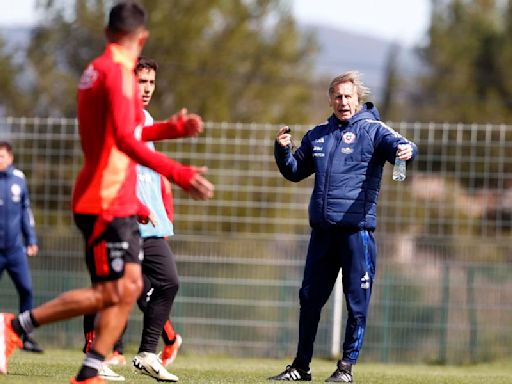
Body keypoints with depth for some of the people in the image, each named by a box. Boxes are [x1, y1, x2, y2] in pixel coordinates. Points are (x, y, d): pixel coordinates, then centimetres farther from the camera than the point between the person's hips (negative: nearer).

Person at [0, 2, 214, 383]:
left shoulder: (96, 70, 16)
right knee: (109, 292, -11)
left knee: (130, 286, 5)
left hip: (120, 203, 10)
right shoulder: (118, 71, -14)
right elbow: (126, 141, -26)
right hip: (107, 201, -10)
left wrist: (171, 127, 32)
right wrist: (179, 173, -31)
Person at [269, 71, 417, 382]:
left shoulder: (373, 131, -1)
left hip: (357, 229, -5)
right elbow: (295, 172, 25)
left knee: (357, 303, -2)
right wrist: (283, 150, 5)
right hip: (322, 230, 5)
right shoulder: (317, 136, 15)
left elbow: (400, 146, -20)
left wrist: (405, 149, -44)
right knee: (310, 298, 11)